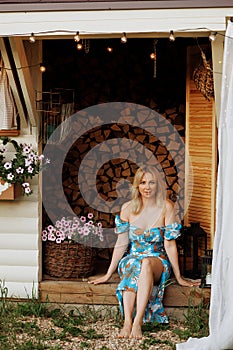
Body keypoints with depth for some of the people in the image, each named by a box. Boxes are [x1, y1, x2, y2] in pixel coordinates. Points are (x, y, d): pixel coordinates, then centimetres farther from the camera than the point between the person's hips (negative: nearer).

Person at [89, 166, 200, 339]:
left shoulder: (166, 207, -7)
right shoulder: (128, 208, 0)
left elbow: (170, 244, -5)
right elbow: (121, 243, 5)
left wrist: (179, 277, -3)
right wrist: (108, 274, 6)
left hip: (158, 261, -2)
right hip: (132, 258, 2)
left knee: (146, 263, -38)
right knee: (132, 270, -35)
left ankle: (137, 322, -47)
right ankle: (127, 322, -47)